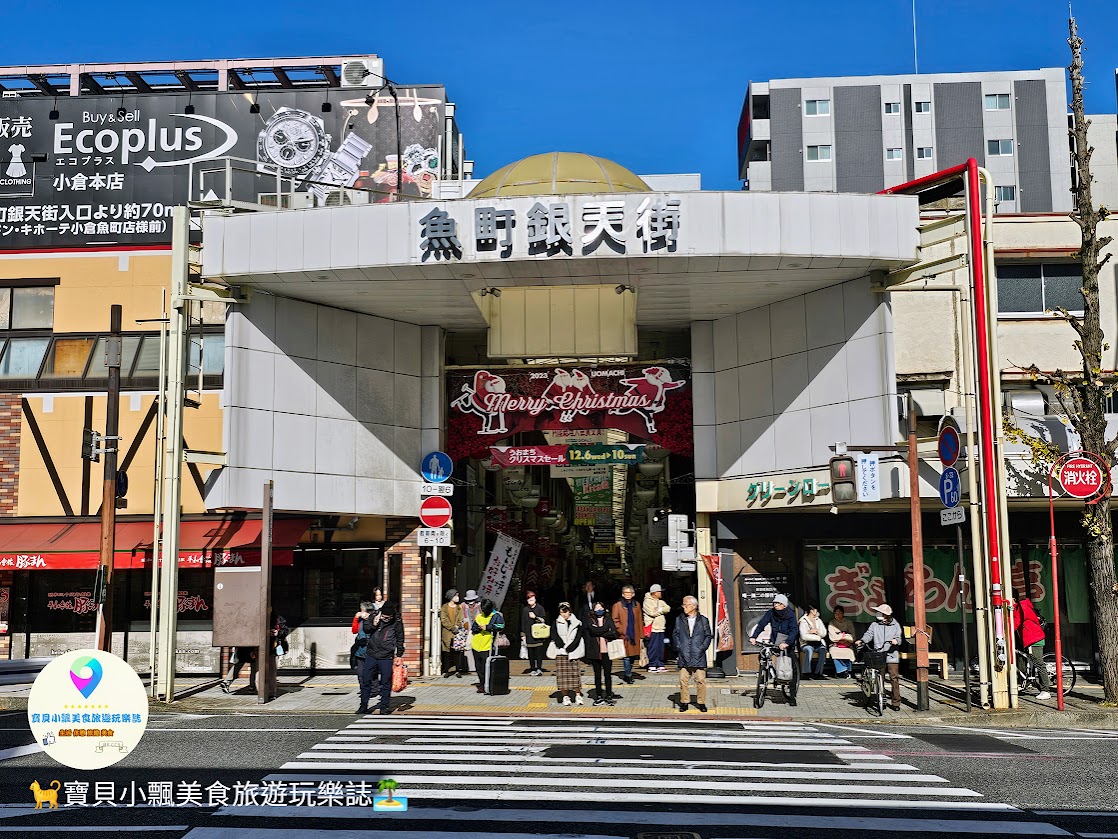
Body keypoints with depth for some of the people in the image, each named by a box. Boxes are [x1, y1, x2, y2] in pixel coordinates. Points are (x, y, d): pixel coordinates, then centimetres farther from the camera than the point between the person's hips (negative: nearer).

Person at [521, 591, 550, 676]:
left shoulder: (540, 608, 4)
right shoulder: (525, 610, 11)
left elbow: (544, 620, 2)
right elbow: (523, 623, 13)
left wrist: (535, 617, -9)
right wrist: (523, 635, 9)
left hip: (538, 634, -2)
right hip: (529, 635, 2)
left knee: (539, 652, -5)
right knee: (530, 653, 2)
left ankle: (539, 669, -1)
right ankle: (532, 669, 7)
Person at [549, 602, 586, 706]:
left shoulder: (577, 623, 6)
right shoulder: (556, 623, 9)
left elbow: (577, 639, -1)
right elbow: (555, 637, 1)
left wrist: (568, 649, -9)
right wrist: (563, 648, -10)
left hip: (573, 652, -1)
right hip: (560, 653, 1)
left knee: (575, 673, -4)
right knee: (562, 674, -2)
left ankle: (578, 696, 2)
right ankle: (565, 697, 3)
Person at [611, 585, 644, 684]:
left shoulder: (636, 605, 13)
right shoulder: (617, 605, 0)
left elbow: (640, 620, 14)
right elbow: (615, 621, -3)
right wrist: (622, 632, -11)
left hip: (635, 635, 4)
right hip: (624, 636, -4)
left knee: (632, 656, 6)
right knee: (626, 657, -8)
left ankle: (626, 675, 19)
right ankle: (628, 676, 0)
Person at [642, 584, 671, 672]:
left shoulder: (660, 602, 20)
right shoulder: (647, 601, -5)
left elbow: (668, 608, 5)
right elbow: (652, 613, -17)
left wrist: (659, 609, -9)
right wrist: (662, 610, -1)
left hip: (660, 629, 8)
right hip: (653, 629, -8)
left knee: (660, 648, 8)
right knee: (653, 648, -8)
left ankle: (660, 665, 14)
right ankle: (651, 666, -4)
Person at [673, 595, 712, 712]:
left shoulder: (703, 620, 5)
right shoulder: (679, 620, 8)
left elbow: (708, 636, 8)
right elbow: (675, 635, 12)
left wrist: (702, 648, -3)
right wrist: (679, 647, 1)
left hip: (698, 656, -1)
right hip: (684, 656, 1)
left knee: (700, 680, 0)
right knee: (683, 680, 2)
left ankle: (701, 702, 11)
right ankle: (684, 702, 13)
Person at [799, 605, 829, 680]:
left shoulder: (818, 620, 16)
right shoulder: (803, 621, -3)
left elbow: (824, 633, 9)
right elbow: (804, 636, -16)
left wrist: (816, 631, -10)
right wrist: (818, 637, -10)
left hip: (818, 644, 4)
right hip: (806, 644, -4)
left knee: (823, 650, -28)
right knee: (809, 650, -37)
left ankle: (818, 673, -28)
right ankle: (807, 672, -34)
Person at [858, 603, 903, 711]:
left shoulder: (895, 625, 9)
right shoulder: (874, 625, 10)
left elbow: (898, 638, 4)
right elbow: (868, 634, 0)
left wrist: (896, 641, -20)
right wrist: (862, 641, -20)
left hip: (892, 656, -1)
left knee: (894, 679, -5)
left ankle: (896, 703, 1)